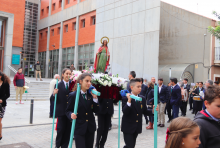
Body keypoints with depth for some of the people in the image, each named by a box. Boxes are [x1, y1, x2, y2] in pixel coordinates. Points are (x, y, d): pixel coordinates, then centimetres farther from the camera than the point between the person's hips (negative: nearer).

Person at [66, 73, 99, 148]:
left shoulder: (91, 94, 3)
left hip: (90, 127, 5)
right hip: (79, 128, -4)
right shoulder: (73, 95, -9)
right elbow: (68, 111, -2)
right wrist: (71, 115, -24)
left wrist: (95, 98, -11)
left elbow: (96, 110, 0)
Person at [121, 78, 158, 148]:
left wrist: (152, 111, -9)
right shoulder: (125, 98, -14)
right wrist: (129, 101, -34)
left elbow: (144, 111, 9)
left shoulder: (142, 98, 4)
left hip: (137, 127, 6)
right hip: (128, 127, -6)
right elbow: (125, 112, -24)